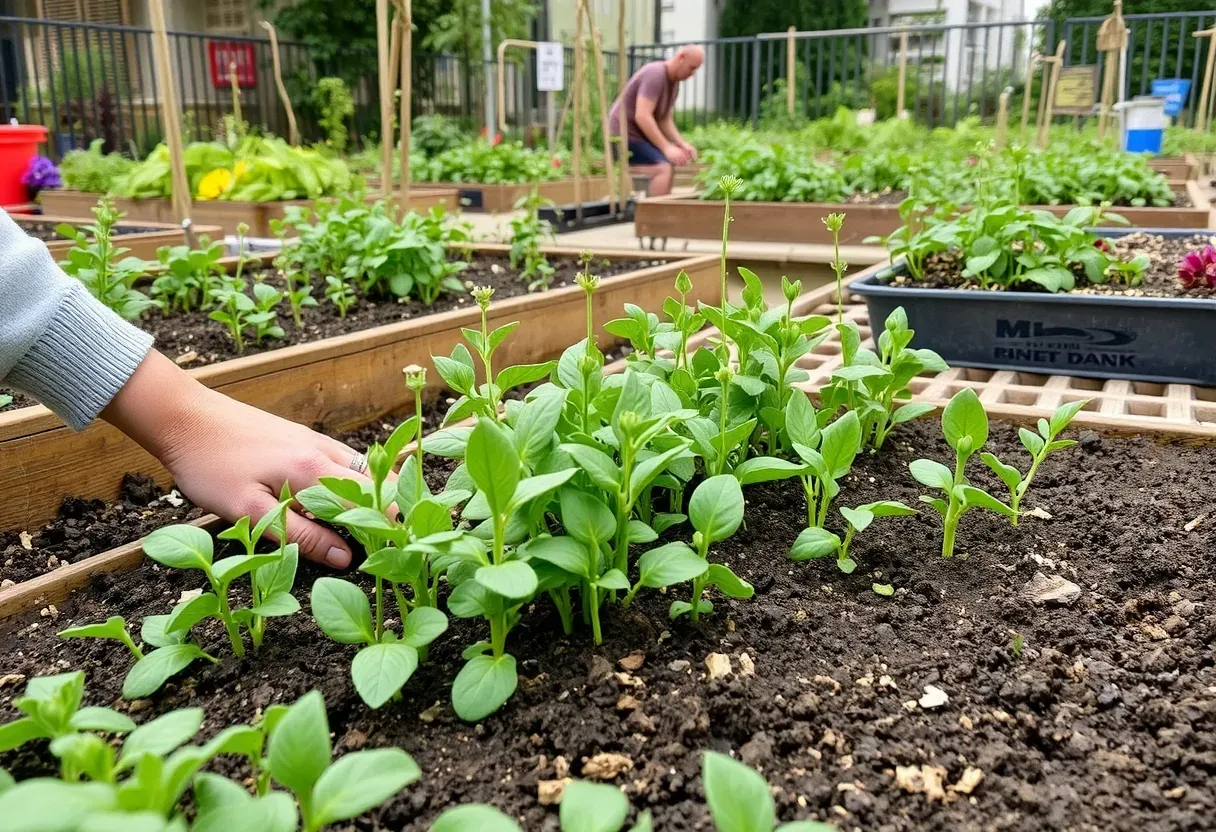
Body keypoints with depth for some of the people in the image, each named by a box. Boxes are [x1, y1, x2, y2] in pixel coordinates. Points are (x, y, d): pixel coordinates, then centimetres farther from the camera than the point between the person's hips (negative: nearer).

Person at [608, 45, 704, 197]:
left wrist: (682, 144, -2)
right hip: (623, 135, -10)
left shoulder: (674, 83, 11)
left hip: (639, 136, 10)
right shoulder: (655, 74, -19)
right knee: (663, 168, -23)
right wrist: (666, 147, -29)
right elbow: (642, 116, -28)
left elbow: (664, 120, 14)